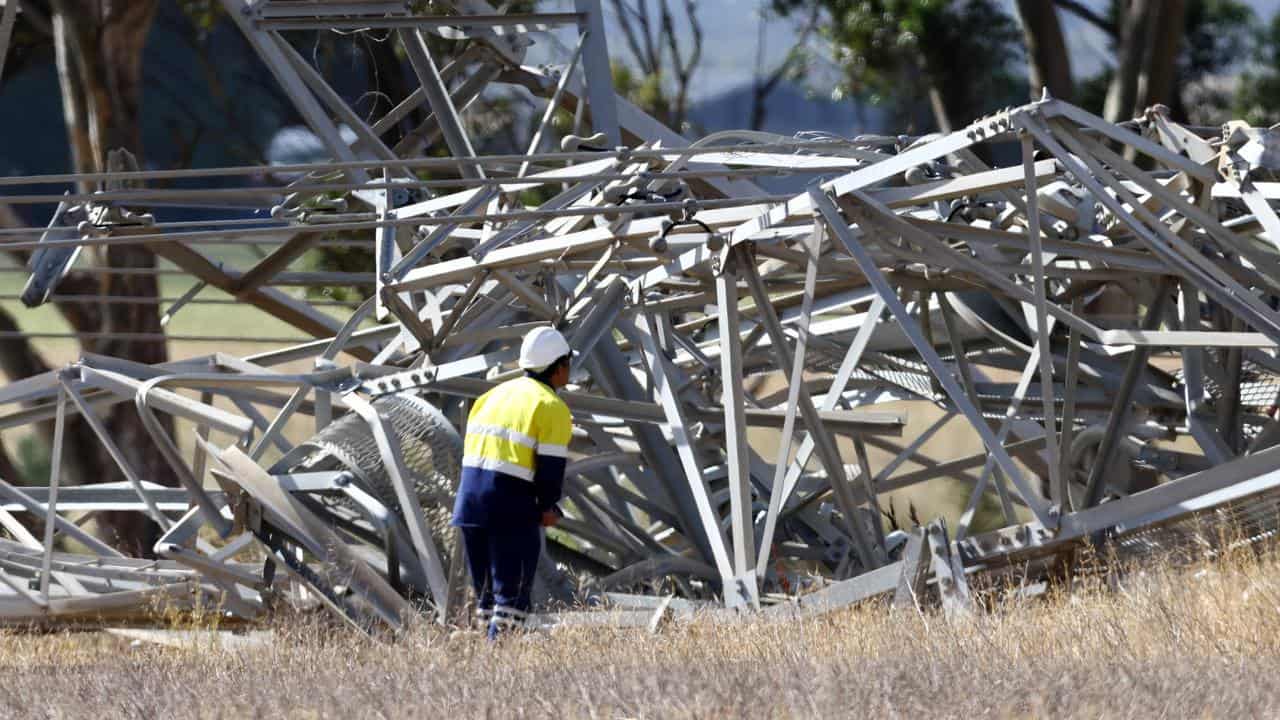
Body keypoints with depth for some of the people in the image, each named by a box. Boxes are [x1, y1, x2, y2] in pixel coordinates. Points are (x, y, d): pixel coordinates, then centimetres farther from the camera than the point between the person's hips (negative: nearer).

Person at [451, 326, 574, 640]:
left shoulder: (495, 394, 19)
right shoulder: (552, 407, -3)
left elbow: (471, 448, 17)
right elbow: (552, 465, -10)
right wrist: (548, 507, 3)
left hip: (470, 497, 7)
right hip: (511, 506, -7)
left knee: (486, 587, 16)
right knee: (513, 590, -3)